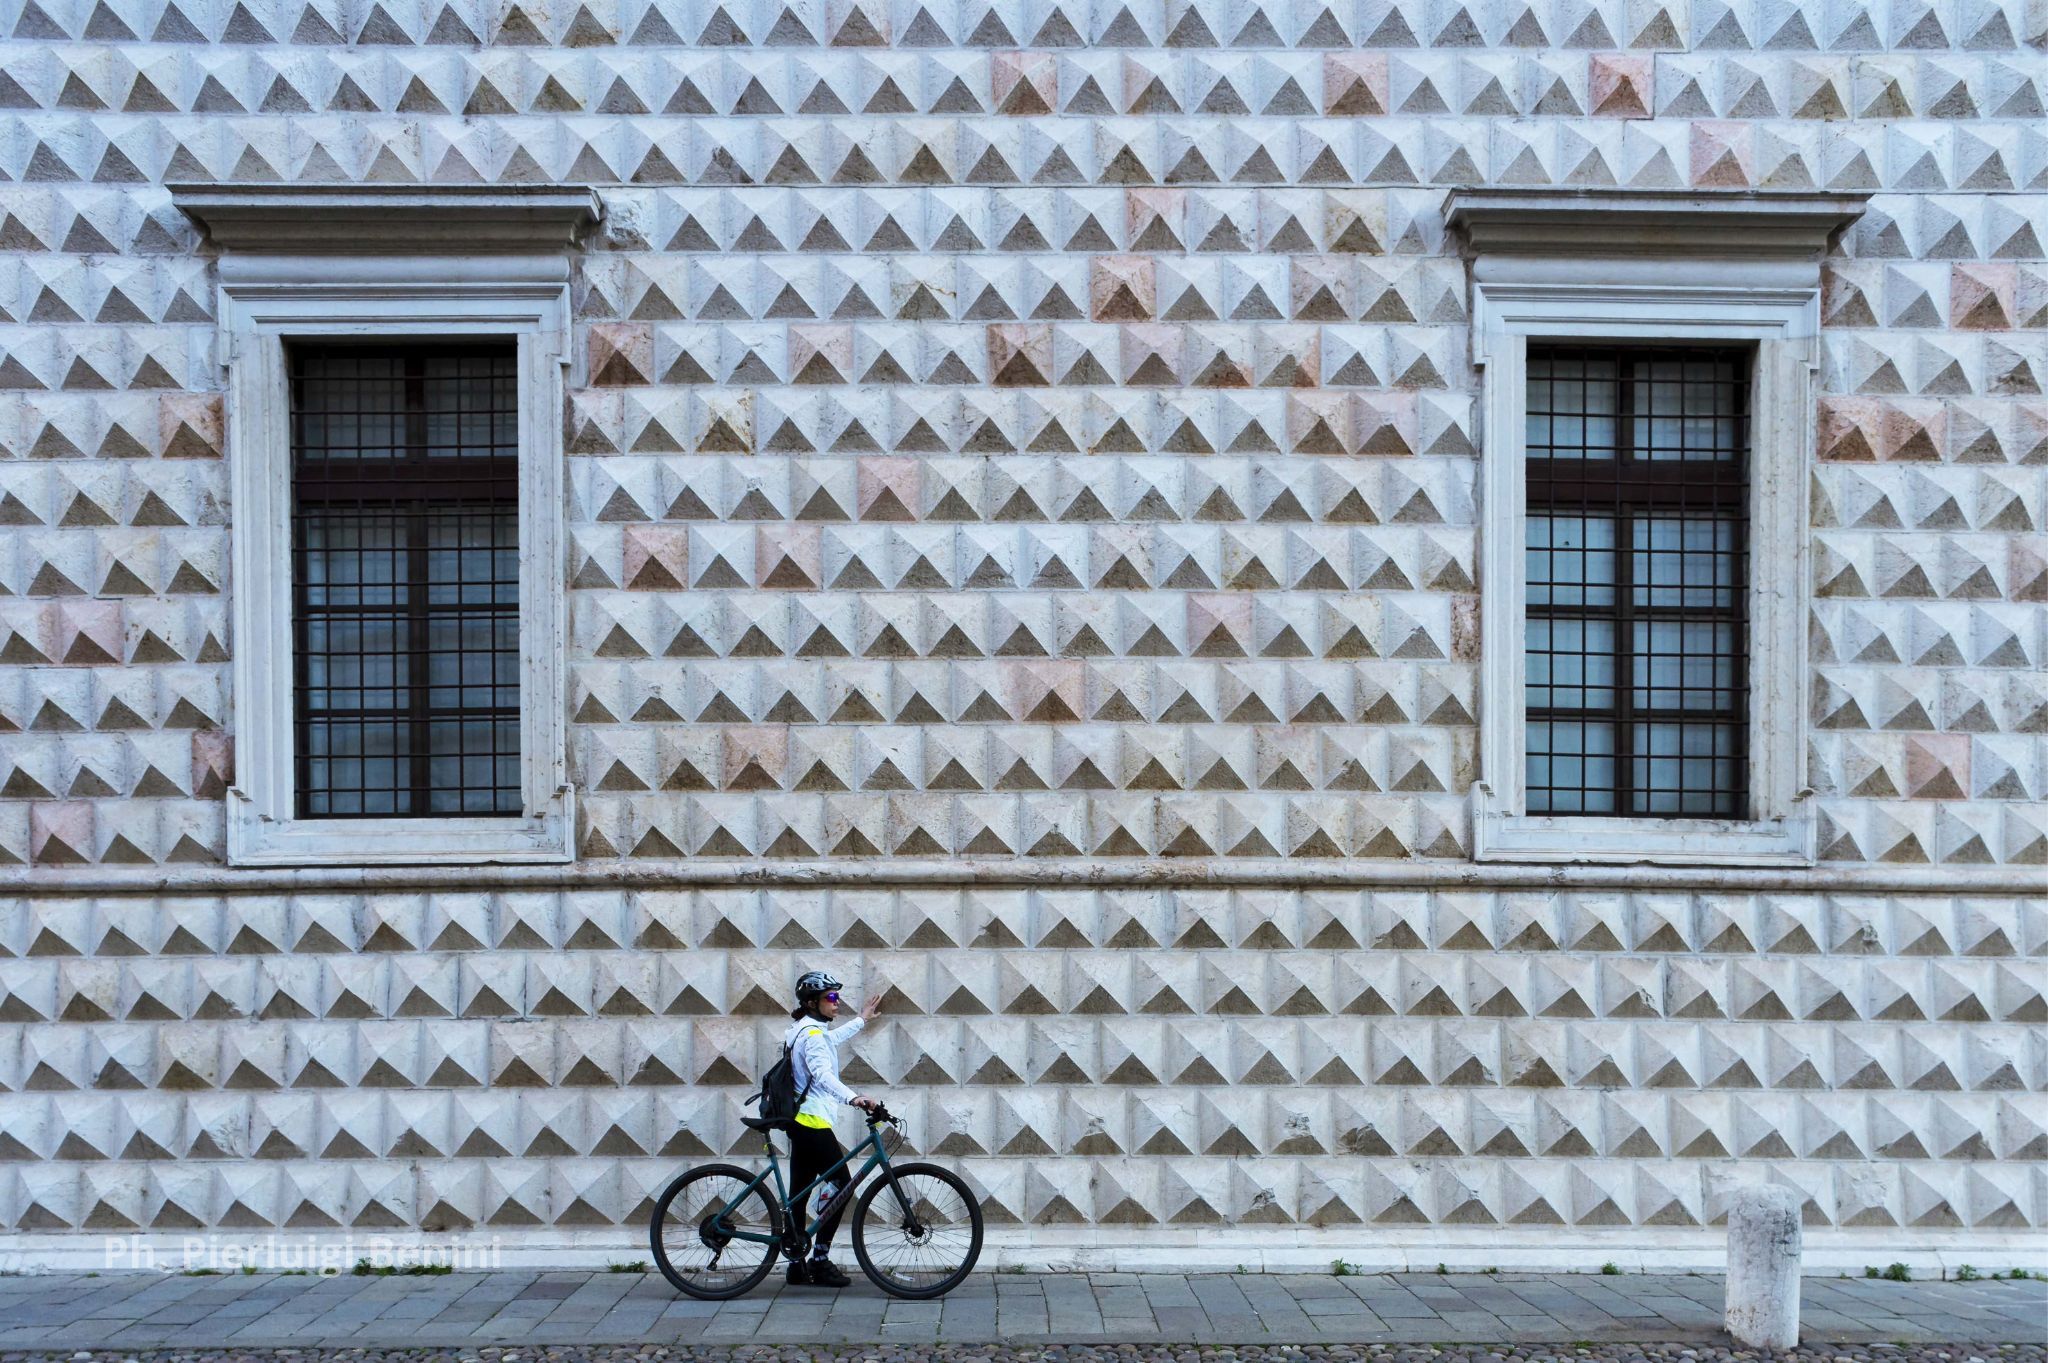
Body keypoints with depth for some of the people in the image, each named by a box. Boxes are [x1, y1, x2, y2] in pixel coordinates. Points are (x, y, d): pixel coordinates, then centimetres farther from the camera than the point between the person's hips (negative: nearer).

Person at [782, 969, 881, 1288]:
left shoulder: (806, 1030, 17)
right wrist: (853, 1098, -46)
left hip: (800, 1120, 10)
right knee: (841, 1184, -5)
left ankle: (796, 1266, 14)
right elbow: (822, 1074, -32)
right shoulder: (812, 1034, -15)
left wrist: (861, 1020, 52)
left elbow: (833, 1039, 40)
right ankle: (820, 1259, -2)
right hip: (813, 1121, -10)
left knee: (799, 1193, 10)